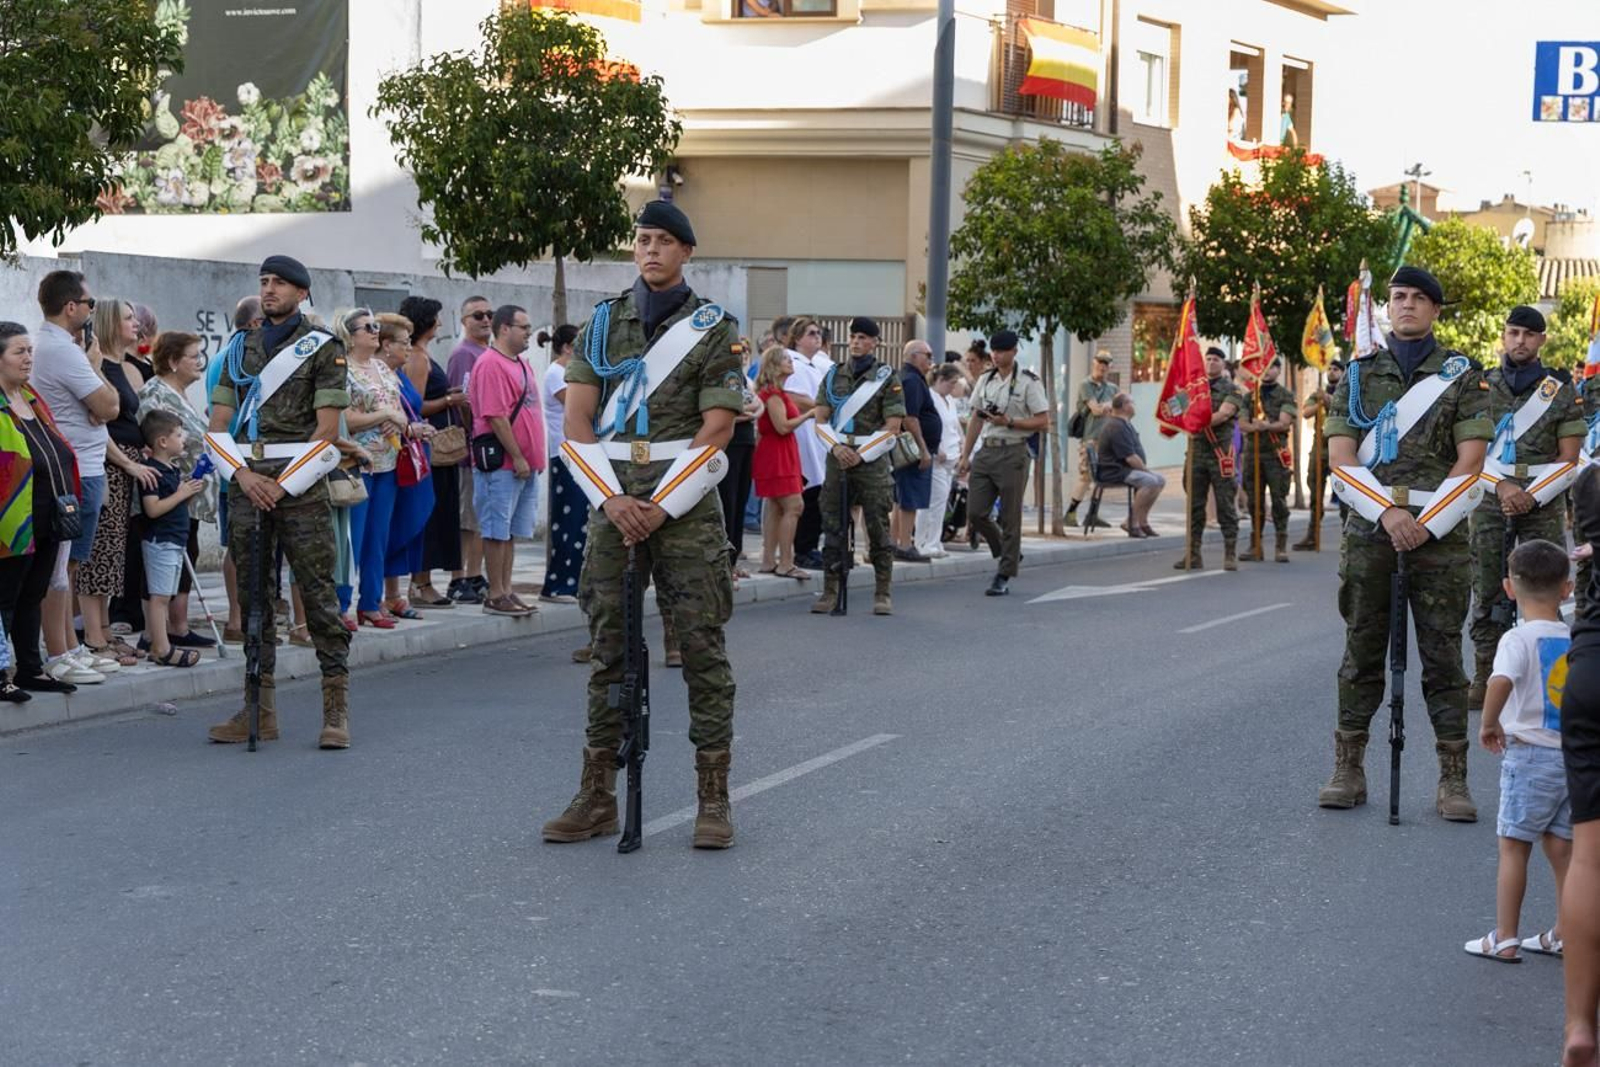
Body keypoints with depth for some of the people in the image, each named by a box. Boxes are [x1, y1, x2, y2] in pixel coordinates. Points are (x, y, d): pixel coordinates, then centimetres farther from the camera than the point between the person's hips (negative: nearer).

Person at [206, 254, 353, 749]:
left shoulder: (322, 348, 2)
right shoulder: (240, 348, 16)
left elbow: (327, 431, -5)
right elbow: (218, 424, 12)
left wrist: (283, 485, -11)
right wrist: (243, 475, -5)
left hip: (300, 484, -5)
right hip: (246, 482, 5)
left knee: (318, 592, -8)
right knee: (253, 593, 7)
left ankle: (337, 710, -6)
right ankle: (260, 710, 12)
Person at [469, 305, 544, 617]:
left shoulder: (520, 365, 17)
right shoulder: (491, 364, -14)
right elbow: (496, 417, -19)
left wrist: (532, 458, 17)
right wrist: (517, 457, -18)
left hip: (524, 464, 9)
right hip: (501, 463, -9)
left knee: (511, 532, 11)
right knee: (498, 530, -4)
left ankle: (506, 591, 16)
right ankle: (496, 596, -1)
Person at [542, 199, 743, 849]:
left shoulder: (713, 330, 1)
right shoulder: (602, 324, 10)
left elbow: (715, 433, -5)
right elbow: (577, 422, 4)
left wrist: (661, 507, -12)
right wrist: (613, 499, -10)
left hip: (686, 501, -3)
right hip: (612, 497, 3)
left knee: (702, 646, -4)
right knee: (609, 649, 6)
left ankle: (714, 800, -1)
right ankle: (597, 797, 11)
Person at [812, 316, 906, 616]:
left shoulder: (887, 379, 0)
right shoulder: (834, 376, 12)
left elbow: (892, 426, -5)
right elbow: (821, 418, 9)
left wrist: (861, 454, -10)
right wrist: (835, 447, -8)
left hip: (872, 459, -4)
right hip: (837, 458, 4)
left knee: (878, 528, -3)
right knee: (833, 528, 3)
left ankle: (882, 594, 1)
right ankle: (830, 592, 7)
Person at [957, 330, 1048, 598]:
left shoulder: (1028, 382, -5)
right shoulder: (984, 380, 13)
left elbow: (1043, 421, -7)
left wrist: (1009, 422, -18)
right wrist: (965, 456, 13)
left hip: (1013, 453, -6)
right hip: (986, 452, 6)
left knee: (1010, 518, -2)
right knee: (975, 512, 0)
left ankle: (1004, 576, 3)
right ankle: (1008, 553, 23)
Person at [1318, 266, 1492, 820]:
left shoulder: (1462, 375, 5)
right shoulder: (1359, 373, 9)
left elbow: (1470, 463, -2)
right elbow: (1341, 458, 1)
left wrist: (1425, 524, -11)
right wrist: (1387, 513, -11)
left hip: (1439, 534, -2)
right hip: (1368, 534, 2)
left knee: (1443, 658, -1)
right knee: (1361, 654, 5)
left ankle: (1453, 781, 3)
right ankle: (1348, 772, 12)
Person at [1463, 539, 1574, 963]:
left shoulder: (1519, 639, -13)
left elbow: (1501, 681, -31)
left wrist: (1490, 724, -16)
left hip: (1529, 754, -5)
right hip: (1576, 756, 5)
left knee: (1513, 847, 2)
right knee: (1561, 846, 13)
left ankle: (1505, 939, 3)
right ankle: (1565, 935, 16)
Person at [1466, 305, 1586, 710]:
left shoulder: (1561, 392, 6)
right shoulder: (1480, 386, 7)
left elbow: (1568, 460, 2)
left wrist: (1531, 497, -10)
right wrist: (1501, 486, -10)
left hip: (1543, 502, -1)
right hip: (1489, 499, 1)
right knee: (1486, 591, 0)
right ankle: (1485, 677, 6)